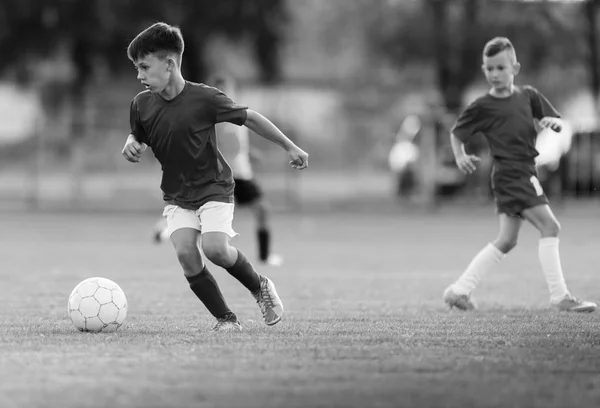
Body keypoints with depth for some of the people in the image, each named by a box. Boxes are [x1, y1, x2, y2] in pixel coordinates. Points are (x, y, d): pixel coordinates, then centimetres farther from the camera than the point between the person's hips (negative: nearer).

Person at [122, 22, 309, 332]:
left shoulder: (203, 98, -18)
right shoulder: (142, 104, -5)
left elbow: (249, 118, -6)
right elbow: (137, 137, 16)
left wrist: (289, 147, 1)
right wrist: (131, 145, -9)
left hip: (214, 188, -4)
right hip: (176, 196, 4)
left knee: (214, 248, -24)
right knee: (185, 252, -18)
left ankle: (260, 287, 6)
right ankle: (225, 318, -4)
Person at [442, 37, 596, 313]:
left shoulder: (528, 96, 9)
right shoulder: (482, 107, -4)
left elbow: (558, 124, 11)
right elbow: (456, 133, 6)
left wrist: (553, 121, -12)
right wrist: (460, 156, -11)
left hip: (524, 173, 7)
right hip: (510, 173, -7)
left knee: (507, 241, 9)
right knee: (549, 226, -15)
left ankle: (459, 290, 15)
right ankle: (560, 296, -15)